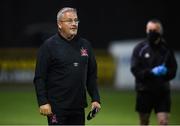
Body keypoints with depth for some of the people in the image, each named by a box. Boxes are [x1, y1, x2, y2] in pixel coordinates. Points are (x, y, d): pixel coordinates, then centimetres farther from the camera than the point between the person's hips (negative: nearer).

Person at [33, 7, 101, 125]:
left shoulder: (85, 45, 11)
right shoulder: (49, 46, -3)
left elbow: (92, 75, 16)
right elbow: (40, 77, -7)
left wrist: (95, 99, 8)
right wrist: (43, 102, -14)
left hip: (79, 106, 5)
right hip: (57, 107, -5)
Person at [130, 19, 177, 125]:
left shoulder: (166, 49, 3)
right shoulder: (140, 48, -1)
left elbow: (173, 71, 6)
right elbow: (135, 70, -7)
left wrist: (166, 72, -17)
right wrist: (151, 72, -21)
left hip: (162, 92, 0)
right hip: (145, 91, 0)